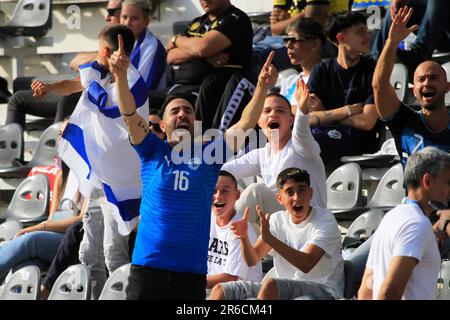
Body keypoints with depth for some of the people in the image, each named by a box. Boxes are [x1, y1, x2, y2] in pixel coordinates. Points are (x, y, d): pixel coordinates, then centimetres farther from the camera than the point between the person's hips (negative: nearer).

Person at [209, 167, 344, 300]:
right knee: (220, 290, -4)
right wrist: (244, 237, -16)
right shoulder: (278, 219, 10)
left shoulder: (325, 220, -10)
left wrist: (269, 238, -32)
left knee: (271, 284, -36)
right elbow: (252, 260, 6)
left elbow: (307, 264, -25)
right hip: (285, 288, 7)